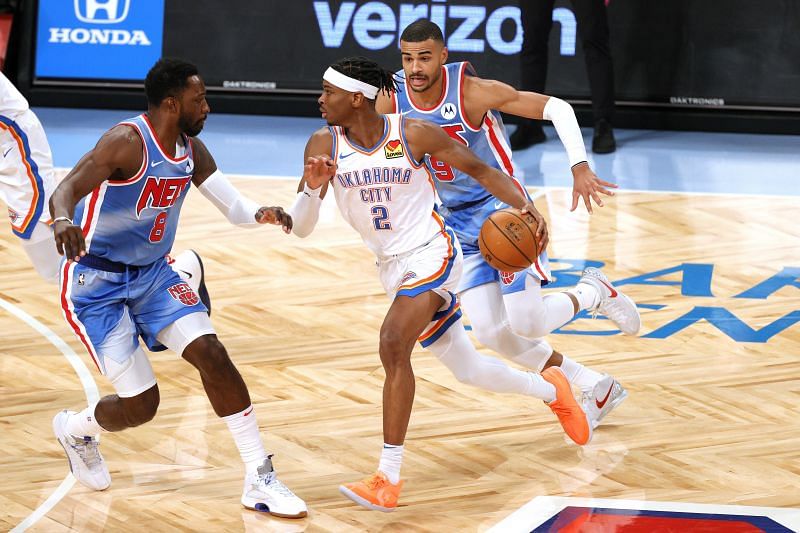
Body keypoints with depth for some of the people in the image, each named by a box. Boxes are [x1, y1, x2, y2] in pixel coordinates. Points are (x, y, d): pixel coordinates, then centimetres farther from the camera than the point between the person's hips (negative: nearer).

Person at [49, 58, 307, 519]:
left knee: (213, 355, -13)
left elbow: (235, 207, 6)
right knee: (141, 403, -9)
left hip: (153, 273, 6)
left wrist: (262, 214, -18)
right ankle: (75, 428, 27)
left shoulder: (192, 151, 0)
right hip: (97, 283, -6)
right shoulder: (128, 141, -23)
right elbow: (65, 190, -33)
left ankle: (260, 480, -7)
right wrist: (63, 219, -57)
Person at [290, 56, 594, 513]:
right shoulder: (324, 145, -5)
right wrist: (312, 188, -27)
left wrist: (526, 207, -16)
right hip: (393, 267, 6)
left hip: (432, 253, -5)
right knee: (467, 369, 14)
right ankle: (551, 390, 44)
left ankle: (389, 479, -28)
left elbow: (481, 170, -1)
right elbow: (300, 228, -7)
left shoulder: (413, 134, -13)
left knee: (393, 344, -27)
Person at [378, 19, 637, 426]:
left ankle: (593, 292, 17)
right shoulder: (391, 103, -11)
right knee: (491, 333, -3)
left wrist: (580, 167, -31)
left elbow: (556, 108, -20)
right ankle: (597, 388, 14)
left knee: (525, 323, -17)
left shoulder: (473, 92, -24)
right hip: (459, 225, 5)